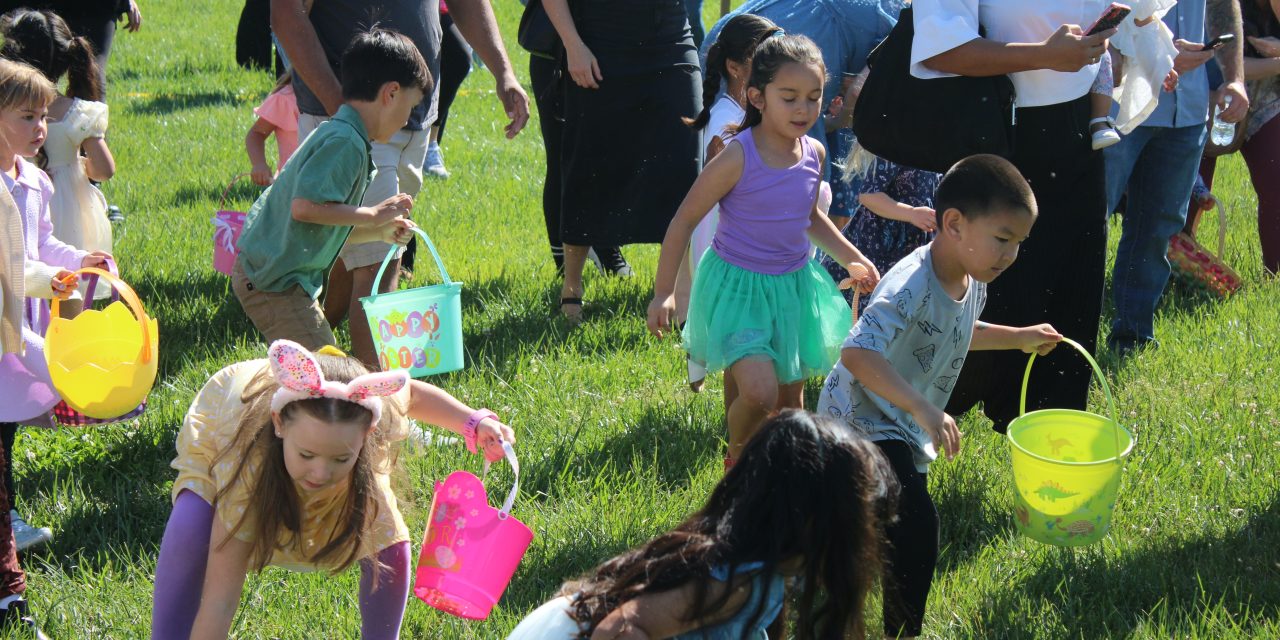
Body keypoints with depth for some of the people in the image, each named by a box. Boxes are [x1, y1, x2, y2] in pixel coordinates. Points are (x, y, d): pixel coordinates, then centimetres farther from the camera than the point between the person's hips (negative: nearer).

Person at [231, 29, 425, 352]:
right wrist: (372, 215, -19)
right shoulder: (345, 142, -17)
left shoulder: (334, 133, 16)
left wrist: (381, 231, 16)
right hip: (274, 284, -11)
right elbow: (305, 207, -28)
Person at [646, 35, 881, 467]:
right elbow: (685, 221, -12)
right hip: (739, 286, -6)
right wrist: (663, 293, -13)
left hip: (795, 286, 6)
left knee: (790, 397, 14)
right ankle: (736, 461, 9)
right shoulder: (739, 158, -20)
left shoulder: (814, 154, -2)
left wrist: (851, 257, 15)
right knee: (760, 391, -20)